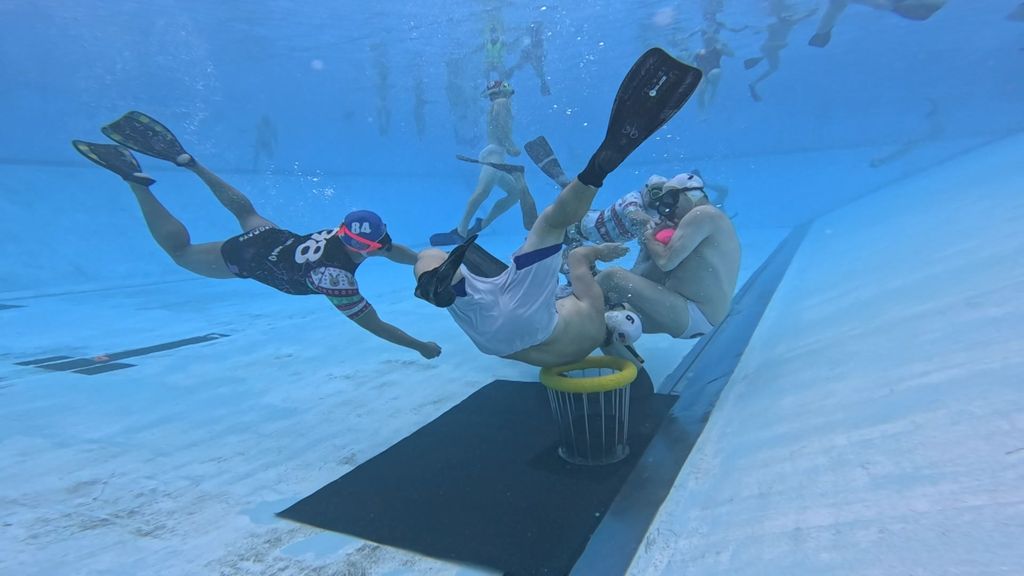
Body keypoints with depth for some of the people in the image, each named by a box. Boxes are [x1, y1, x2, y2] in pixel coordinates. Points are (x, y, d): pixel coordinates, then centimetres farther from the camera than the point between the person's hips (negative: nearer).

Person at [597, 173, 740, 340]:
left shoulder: (703, 214, -11)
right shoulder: (711, 219, 22)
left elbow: (666, 261, -18)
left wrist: (649, 238, 1)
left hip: (693, 316, -12)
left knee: (612, 277, -18)